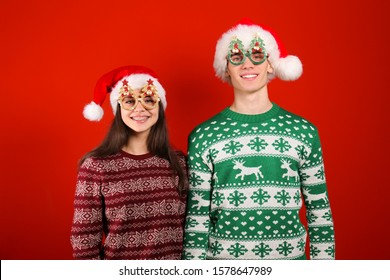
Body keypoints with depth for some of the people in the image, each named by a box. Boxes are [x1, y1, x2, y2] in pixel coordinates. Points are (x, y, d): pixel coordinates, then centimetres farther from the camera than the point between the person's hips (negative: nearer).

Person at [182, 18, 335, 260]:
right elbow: (197, 218, -2)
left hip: (290, 255, 1)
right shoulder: (203, 136, -5)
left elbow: (320, 211, 3)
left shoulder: (304, 131, -1)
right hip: (223, 255, -1)